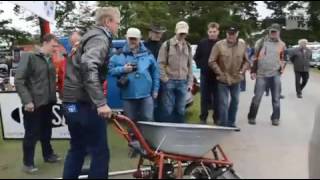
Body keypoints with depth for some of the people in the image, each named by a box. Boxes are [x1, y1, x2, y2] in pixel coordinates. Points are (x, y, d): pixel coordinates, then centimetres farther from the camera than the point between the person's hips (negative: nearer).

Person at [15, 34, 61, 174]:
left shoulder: (50, 60, 10)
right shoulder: (29, 57, -10)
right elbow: (19, 80, -13)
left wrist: (53, 98, 6)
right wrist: (27, 101, -19)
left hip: (47, 103, 6)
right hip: (33, 104, -6)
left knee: (46, 131, 18)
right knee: (32, 134, 4)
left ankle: (48, 155, 36)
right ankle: (28, 163, 19)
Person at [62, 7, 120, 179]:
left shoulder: (90, 35, 19)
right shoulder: (100, 37, -12)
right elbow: (88, 66, -30)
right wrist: (101, 102, -33)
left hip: (72, 101, 10)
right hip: (84, 104, -10)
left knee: (77, 149, 20)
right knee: (100, 152, -1)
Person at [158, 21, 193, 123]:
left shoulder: (188, 47, 12)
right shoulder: (167, 45, -3)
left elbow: (190, 65, 15)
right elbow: (161, 64, -5)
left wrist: (190, 82, 10)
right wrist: (164, 79, -11)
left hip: (183, 82, 4)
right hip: (169, 82, -4)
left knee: (181, 110, 9)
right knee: (168, 109, 0)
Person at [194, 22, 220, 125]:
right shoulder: (202, 43, 1)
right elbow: (196, 57, 9)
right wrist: (201, 66, -1)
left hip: (218, 76, 0)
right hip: (205, 75, 1)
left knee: (217, 98, 6)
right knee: (204, 98, 6)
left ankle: (217, 119, 18)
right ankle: (203, 118, 16)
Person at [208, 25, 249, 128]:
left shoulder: (242, 44, 0)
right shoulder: (219, 45, -11)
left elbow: (246, 61, 8)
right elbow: (212, 61, -10)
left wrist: (242, 71, -5)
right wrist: (220, 73, -13)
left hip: (236, 79, 4)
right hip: (223, 80, -4)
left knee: (235, 102, 16)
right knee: (224, 104, -2)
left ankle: (231, 122, 34)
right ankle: (223, 125, 10)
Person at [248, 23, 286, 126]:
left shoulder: (282, 44, 8)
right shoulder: (261, 42, 3)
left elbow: (283, 59, 18)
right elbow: (255, 58, 4)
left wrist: (282, 68, 1)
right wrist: (253, 71, -1)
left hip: (275, 75, 2)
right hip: (261, 74, -2)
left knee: (276, 98, 7)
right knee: (257, 97, 0)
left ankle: (275, 118, 20)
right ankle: (252, 117, 14)